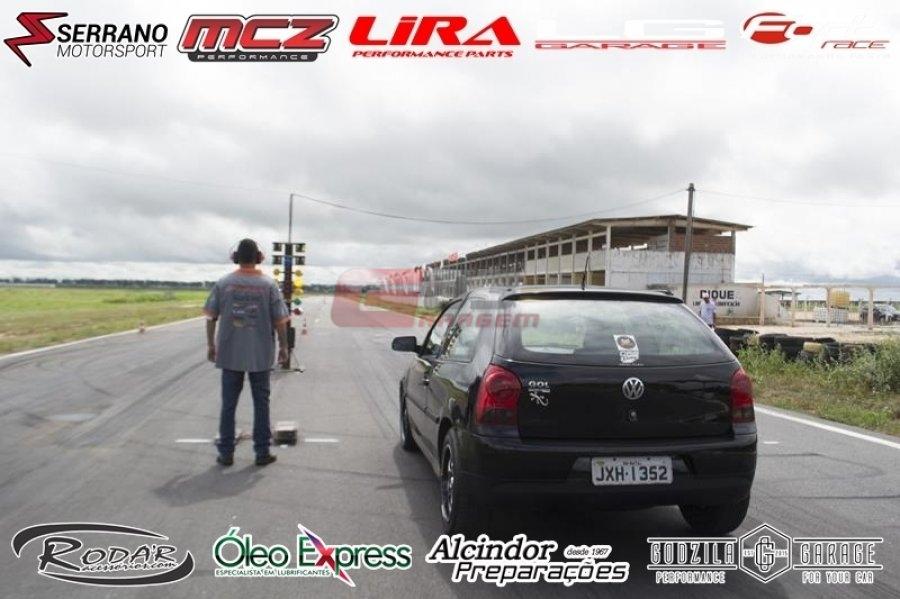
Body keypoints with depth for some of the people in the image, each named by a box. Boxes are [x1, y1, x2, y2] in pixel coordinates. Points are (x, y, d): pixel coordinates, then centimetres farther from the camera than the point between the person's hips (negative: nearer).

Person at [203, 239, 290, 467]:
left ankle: (226, 452, 13)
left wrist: (211, 344, 11)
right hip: (261, 355, -1)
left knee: (228, 403, 9)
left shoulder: (223, 283, -3)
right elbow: (279, 321, -5)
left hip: (230, 354, 1)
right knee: (261, 402, 9)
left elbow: (211, 317, 0)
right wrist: (283, 346, 6)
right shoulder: (268, 285, -6)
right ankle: (262, 452, 12)